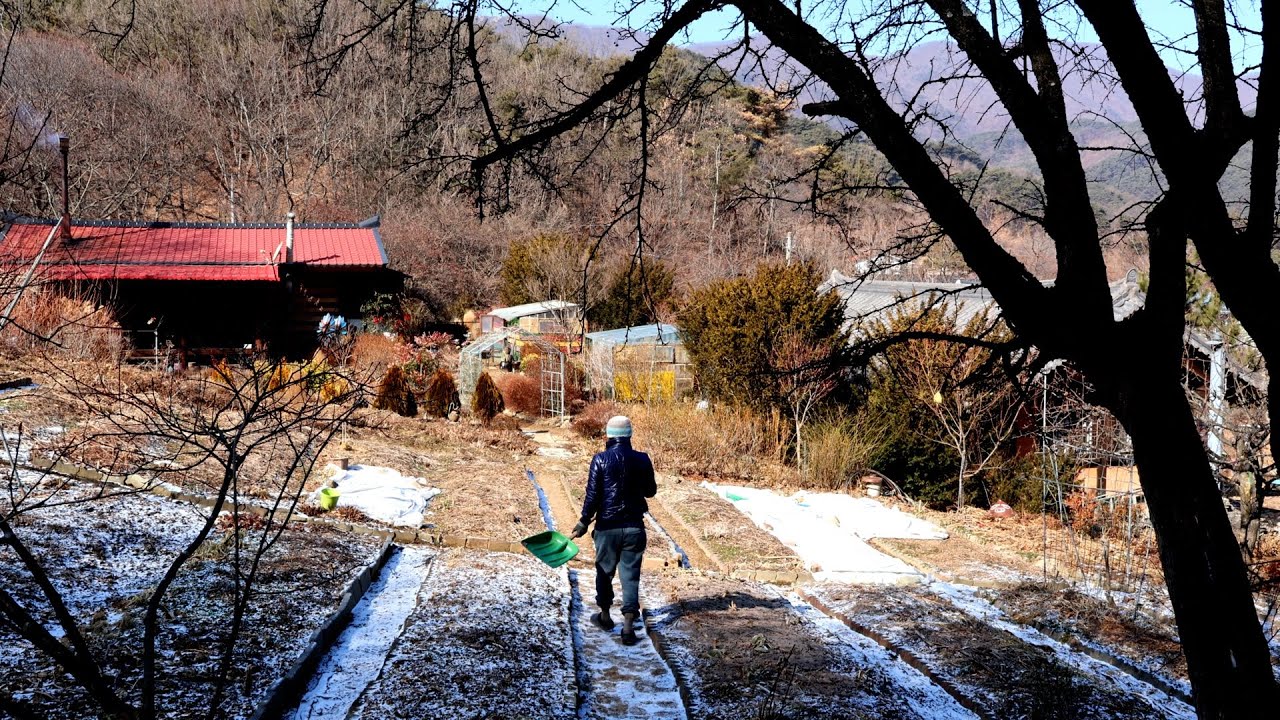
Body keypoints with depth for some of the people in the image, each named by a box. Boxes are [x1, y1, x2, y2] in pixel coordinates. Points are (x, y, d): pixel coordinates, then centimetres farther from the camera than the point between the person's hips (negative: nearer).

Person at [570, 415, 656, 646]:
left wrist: (584, 522, 0)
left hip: (607, 527, -1)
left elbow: (592, 495, -11)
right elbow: (651, 491, 8)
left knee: (604, 571, 18)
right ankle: (628, 626, -1)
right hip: (634, 527, 1)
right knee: (630, 575, 5)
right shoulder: (642, 460, -4)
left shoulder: (601, 460, -11)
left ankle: (605, 616, 31)